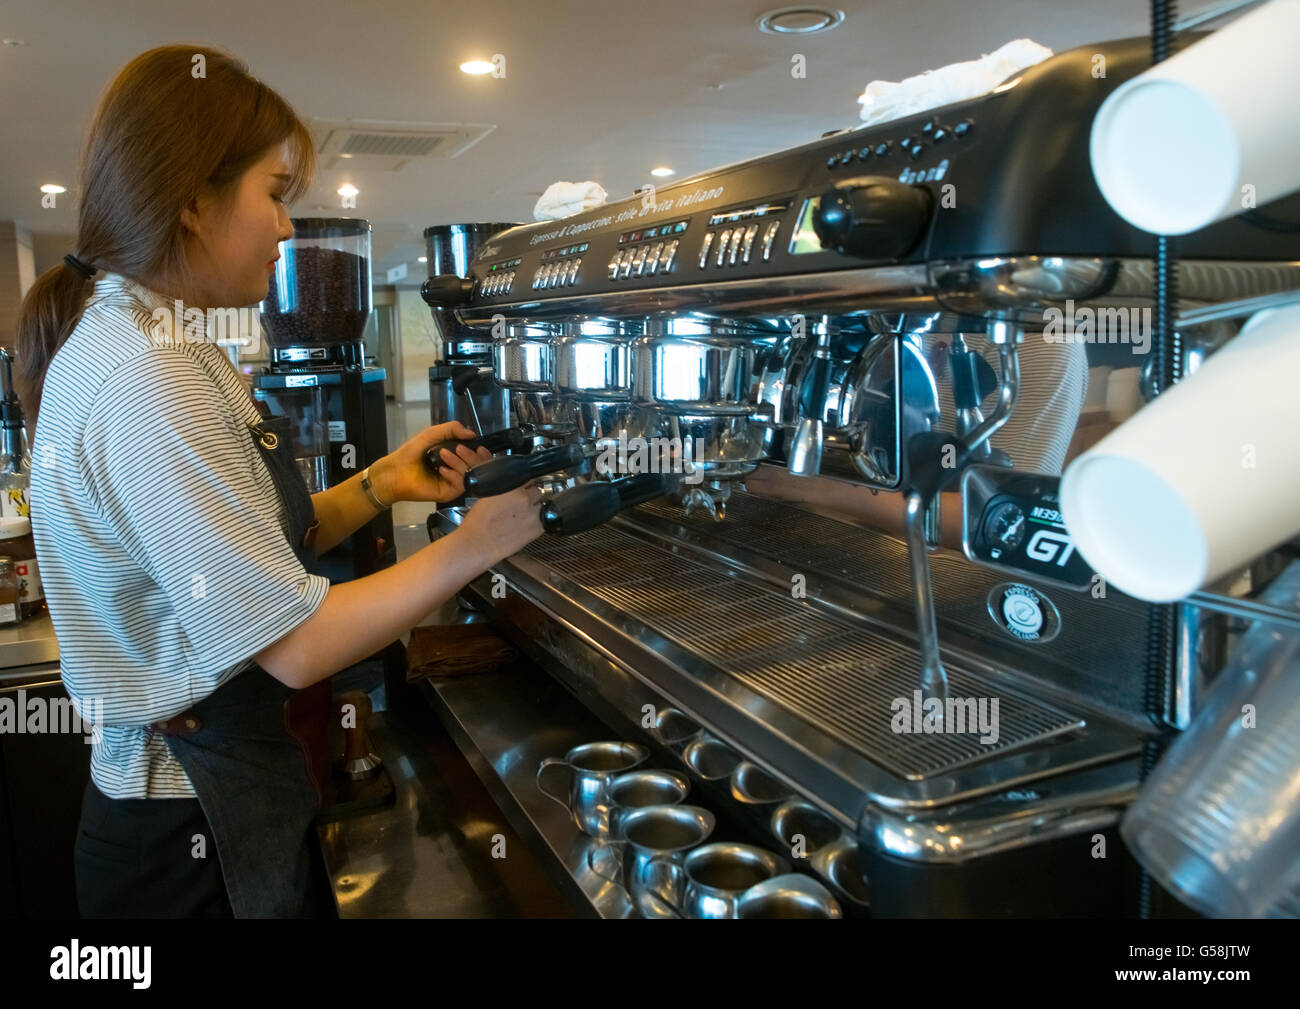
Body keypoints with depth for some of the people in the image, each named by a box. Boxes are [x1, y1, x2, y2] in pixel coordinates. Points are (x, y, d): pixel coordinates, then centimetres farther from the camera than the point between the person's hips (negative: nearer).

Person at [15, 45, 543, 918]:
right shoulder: (147, 383, -26)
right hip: (202, 828, -9)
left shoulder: (145, 343, 6)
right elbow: (293, 644, -25)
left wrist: (381, 486, 0)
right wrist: (480, 542, -17)